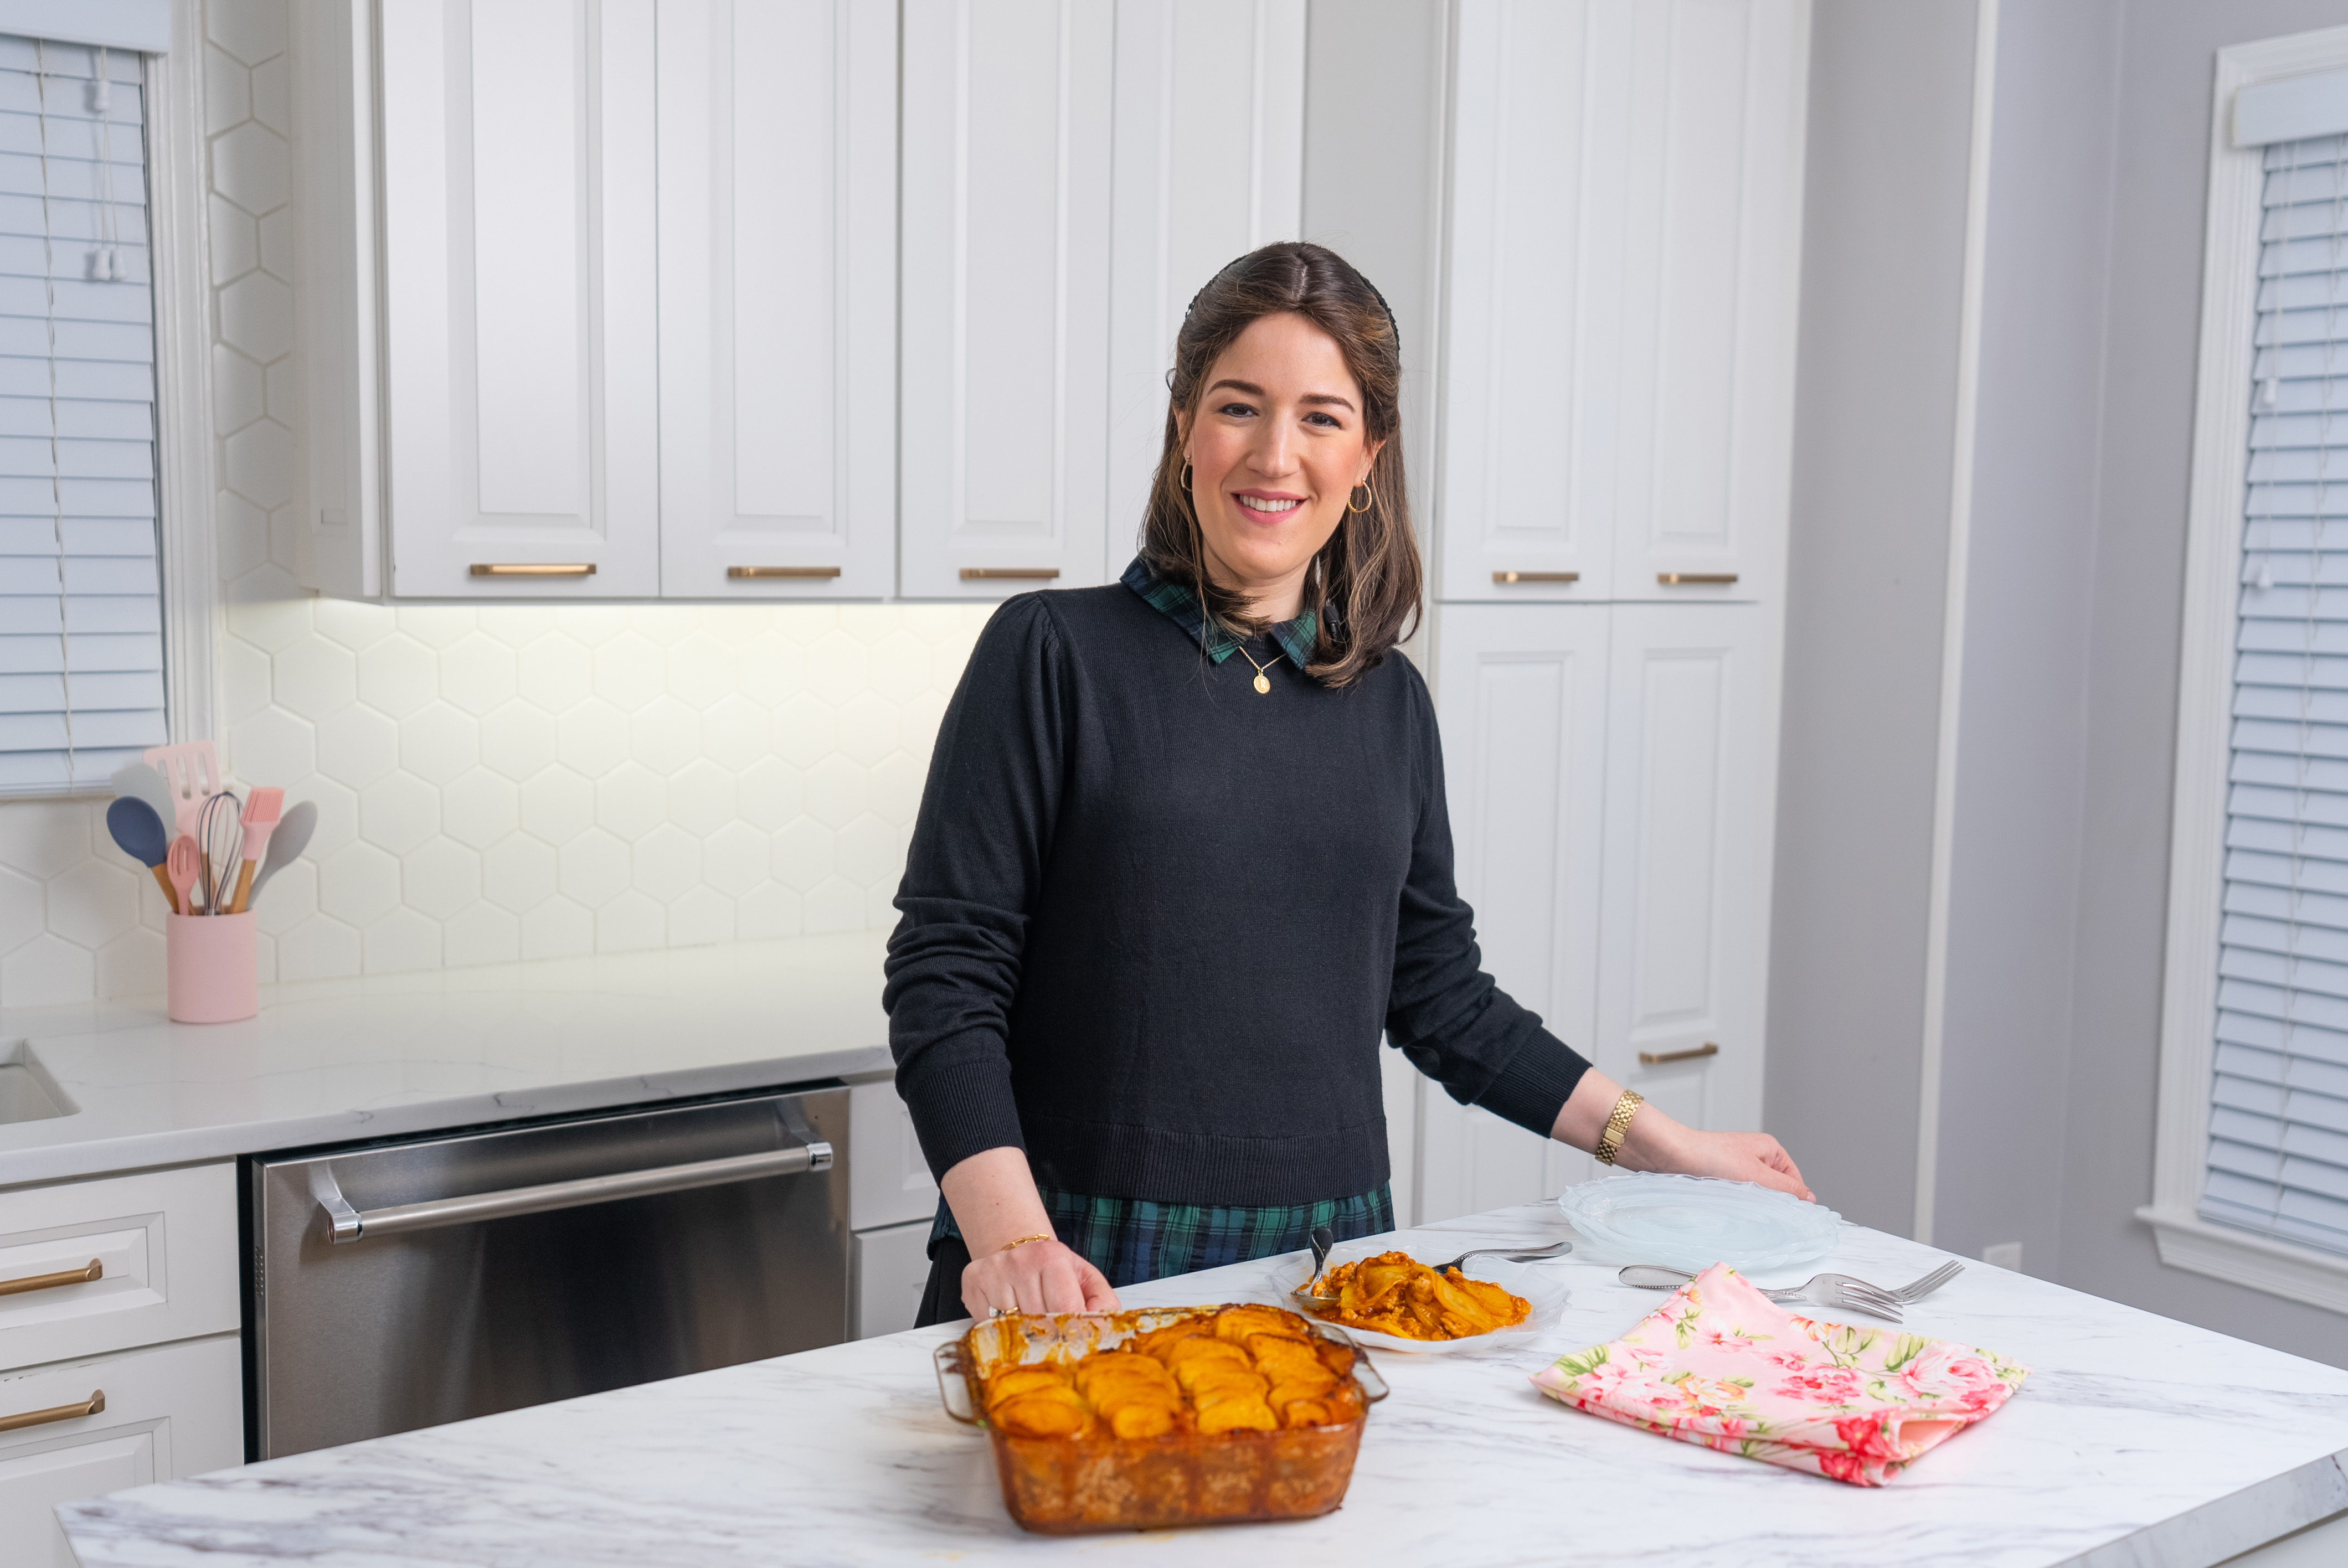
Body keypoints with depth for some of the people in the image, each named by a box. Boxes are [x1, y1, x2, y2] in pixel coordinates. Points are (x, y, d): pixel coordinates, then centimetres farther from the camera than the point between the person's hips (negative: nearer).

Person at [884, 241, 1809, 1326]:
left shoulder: (1391, 703, 7)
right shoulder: (1053, 654, -6)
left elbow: (1439, 996, 15)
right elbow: (945, 975, -10)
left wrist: (1657, 1142, 13)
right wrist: (1011, 1234, -22)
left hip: (1328, 1263, 4)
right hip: (1085, 1275, -3)